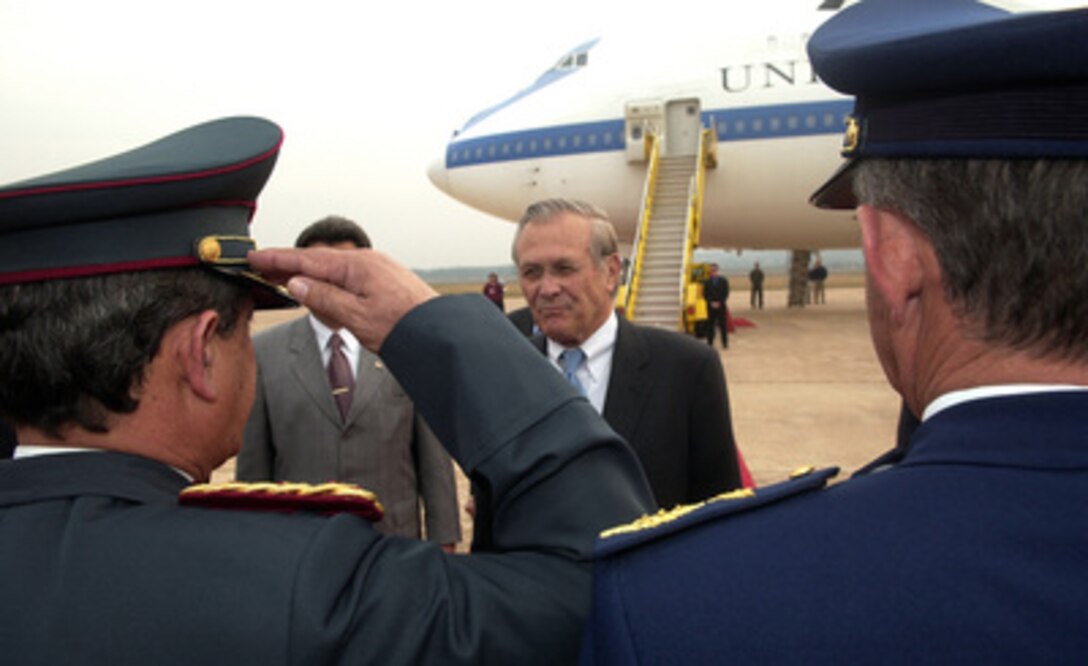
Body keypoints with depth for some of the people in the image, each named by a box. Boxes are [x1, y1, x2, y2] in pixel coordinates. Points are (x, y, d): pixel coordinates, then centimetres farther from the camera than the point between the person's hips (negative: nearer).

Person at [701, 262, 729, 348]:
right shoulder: (706, 281, 4)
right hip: (710, 307, 1)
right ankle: (710, 343, 7)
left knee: (722, 325, 0)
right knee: (710, 325, 0)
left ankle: (725, 344, 6)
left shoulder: (723, 280, 3)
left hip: (721, 306, -1)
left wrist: (719, 303, -11)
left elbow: (726, 293, -1)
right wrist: (711, 303, -12)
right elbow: (705, 295, 2)